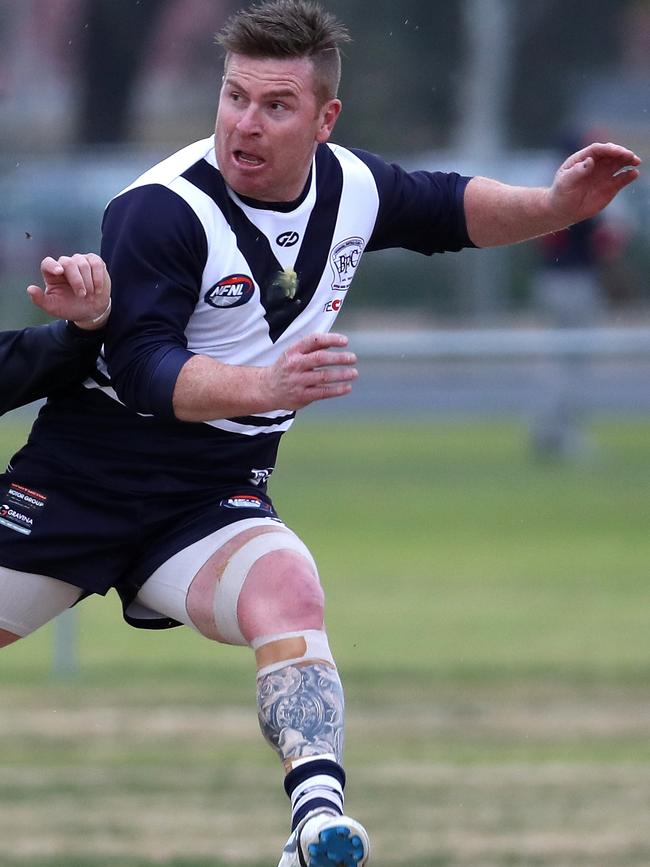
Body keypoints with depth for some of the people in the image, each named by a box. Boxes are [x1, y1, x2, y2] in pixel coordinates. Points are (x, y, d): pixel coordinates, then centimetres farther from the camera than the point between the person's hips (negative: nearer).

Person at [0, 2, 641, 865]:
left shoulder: (353, 188, -1)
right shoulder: (158, 212, -21)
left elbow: (447, 207, 20)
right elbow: (142, 366, -29)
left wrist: (553, 206, 2)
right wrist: (261, 387, -45)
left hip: (213, 501, 3)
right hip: (84, 477, -2)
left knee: (290, 598, -28)